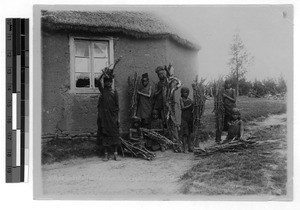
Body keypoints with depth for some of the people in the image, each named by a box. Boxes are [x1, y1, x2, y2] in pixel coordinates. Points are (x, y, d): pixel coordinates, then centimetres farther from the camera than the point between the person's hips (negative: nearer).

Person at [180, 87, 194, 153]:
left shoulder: (190, 99, 13)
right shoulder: (181, 99, 1)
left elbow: (192, 108, 11)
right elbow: (182, 108, -10)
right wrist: (190, 105, -16)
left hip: (190, 117, 5)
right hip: (184, 117, -5)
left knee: (189, 132, 6)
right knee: (184, 133, -7)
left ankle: (189, 147, 10)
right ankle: (184, 148, -10)